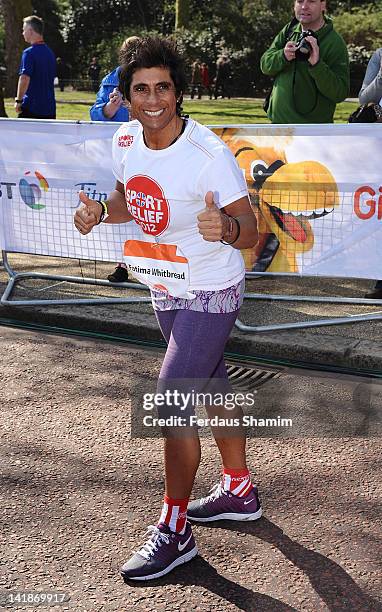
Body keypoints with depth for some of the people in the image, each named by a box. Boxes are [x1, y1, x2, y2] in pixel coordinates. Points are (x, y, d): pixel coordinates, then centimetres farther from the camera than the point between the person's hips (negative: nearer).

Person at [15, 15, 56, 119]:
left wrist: (18, 100, -13)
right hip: (50, 108, 7)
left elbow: (25, 79, -21)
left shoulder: (29, 52, -12)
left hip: (31, 107, -7)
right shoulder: (50, 52, 12)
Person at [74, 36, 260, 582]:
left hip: (211, 293, -7)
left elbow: (250, 232, -23)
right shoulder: (126, 140, -5)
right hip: (166, 290, 8)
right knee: (211, 387, 20)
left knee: (172, 402, -11)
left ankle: (174, 531, 7)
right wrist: (99, 212, -8)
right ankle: (240, 491, 40)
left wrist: (226, 227, -46)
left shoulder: (210, 154, -25)